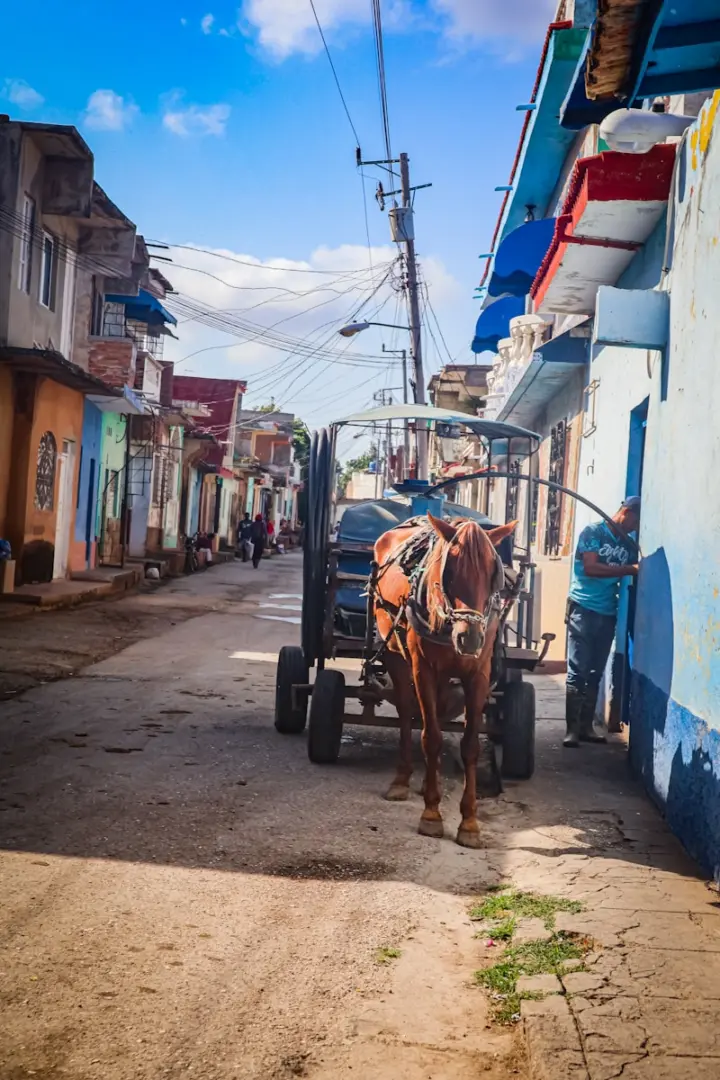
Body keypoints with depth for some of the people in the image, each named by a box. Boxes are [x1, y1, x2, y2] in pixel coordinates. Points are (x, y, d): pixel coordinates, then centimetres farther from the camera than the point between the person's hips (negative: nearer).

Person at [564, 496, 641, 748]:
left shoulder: (629, 545, 13)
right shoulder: (593, 532, -4)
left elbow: (633, 578, 13)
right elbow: (590, 568, -16)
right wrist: (630, 570, -19)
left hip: (608, 614, 6)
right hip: (584, 609, -6)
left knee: (595, 674, 9)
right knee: (578, 671, -7)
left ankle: (586, 726, 14)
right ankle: (572, 728, -6)